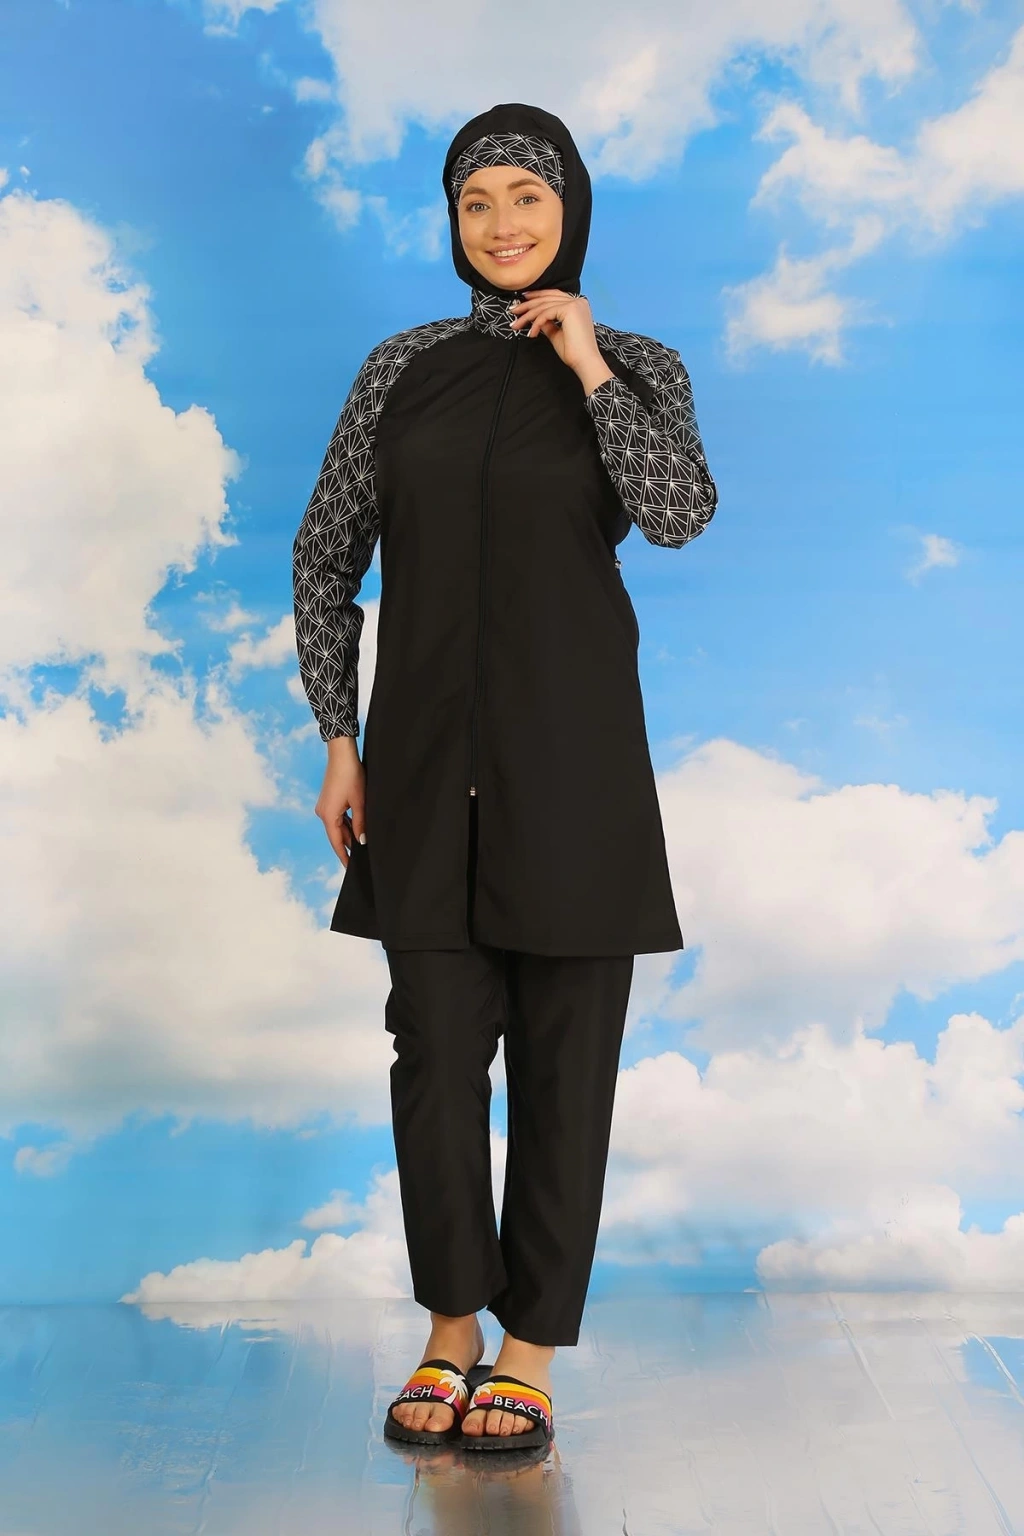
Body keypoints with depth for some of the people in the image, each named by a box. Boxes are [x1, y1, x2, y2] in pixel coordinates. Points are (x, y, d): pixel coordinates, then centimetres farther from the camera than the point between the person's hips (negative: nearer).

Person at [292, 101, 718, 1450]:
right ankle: (450, 1333, 21)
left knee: (563, 1049, 3)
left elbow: (678, 515, -14)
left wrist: (587, 367, -10)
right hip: (426, 748, 2)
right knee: (437, 1042, 4)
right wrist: (338, 740, 3)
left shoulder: (638, 367, 5)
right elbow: (325, 553, 9)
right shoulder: (404, 369, 9)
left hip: (570, 747, -1)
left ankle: (530, 1353, 16)